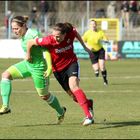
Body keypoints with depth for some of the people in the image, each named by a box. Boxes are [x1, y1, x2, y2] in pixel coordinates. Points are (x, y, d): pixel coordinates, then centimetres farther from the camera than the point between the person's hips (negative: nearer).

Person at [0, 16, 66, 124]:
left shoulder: (33, 34, -24)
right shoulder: (23, 35, -1)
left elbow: (45, 49, -24)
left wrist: (50, 67, -27)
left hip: (38, 67, -8)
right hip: (27, 64, 8)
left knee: (44, 95, 8)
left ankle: (61, 112, 36)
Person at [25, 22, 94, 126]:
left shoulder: (71, 33, -22)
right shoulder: (49, 41, -29)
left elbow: (76, 34, 5)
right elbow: (30, 42, -18)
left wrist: (84, 47, 15)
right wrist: (28, 55, -1)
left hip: (71, 63, -1)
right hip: (58, 69, 1)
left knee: (73, 85, -27)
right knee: (73, 94, 8)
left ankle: (88, 115, -30)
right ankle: (88, 104, 41)